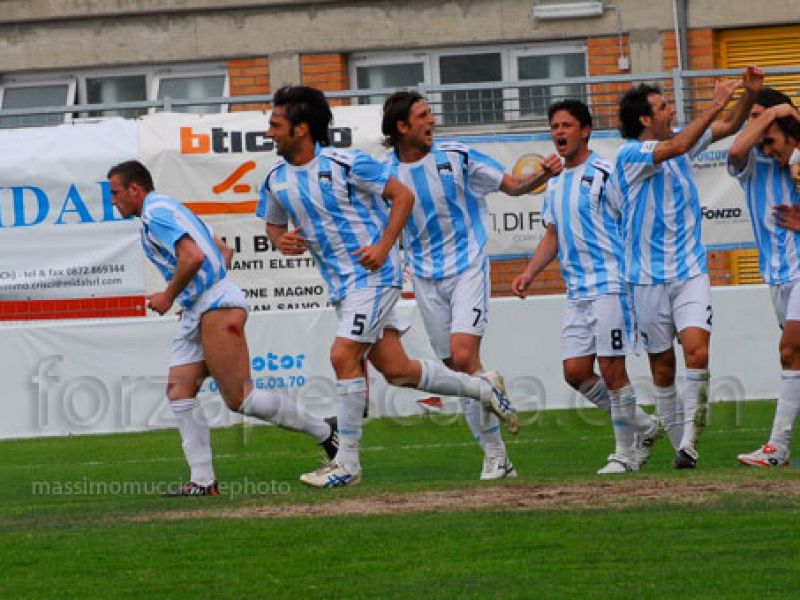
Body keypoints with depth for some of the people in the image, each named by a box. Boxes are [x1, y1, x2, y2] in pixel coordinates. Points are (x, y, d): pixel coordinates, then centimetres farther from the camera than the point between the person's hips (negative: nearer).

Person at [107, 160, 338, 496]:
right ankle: (203, 481, -4)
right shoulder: (168, 210, 23)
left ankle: (324, 432, 5)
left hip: (217, 307, -11)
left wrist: (168, 296, -11)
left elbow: (193, 256, -24)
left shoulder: (156, 212, -10)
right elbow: (224, 251, 28)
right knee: (179, 389, 1)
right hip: (197, 312, 11)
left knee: (239, 398, -8)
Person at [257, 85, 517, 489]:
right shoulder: (276, 180, 4)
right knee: (396, 370, 7)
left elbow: (403, 196, -9)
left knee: (343, 356, -17)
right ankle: (482, 388, 27)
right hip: (340, 283, 7)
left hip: (373, 274, -7)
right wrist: (281, 240, -4)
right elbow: (274, 224, 20)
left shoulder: (345, 164, -15)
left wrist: (383, 247, -18)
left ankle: (347, 462, -10)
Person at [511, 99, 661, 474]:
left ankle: (626, 454, 5)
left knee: (611, 370, -7)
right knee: (575, 371, 2)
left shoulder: (604, 174, -6)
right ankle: (642, 426, 19)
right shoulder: (555, 184, 17)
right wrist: (529, 273, 12)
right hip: (576, 291, 8)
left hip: (610, 284, -8)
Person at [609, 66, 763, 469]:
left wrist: (750, 93, 0)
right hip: (649, 278, -4)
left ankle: (690, 437, -15)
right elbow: (677, 147, -26)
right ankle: (680, 444, 18)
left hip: (690, 272, 4)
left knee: (697, 350, -17)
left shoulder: (677, 143, 10)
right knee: (662, 366, 5)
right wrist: (715, 104, -24)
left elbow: (728, 127, 17)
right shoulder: (629, 155, -10)